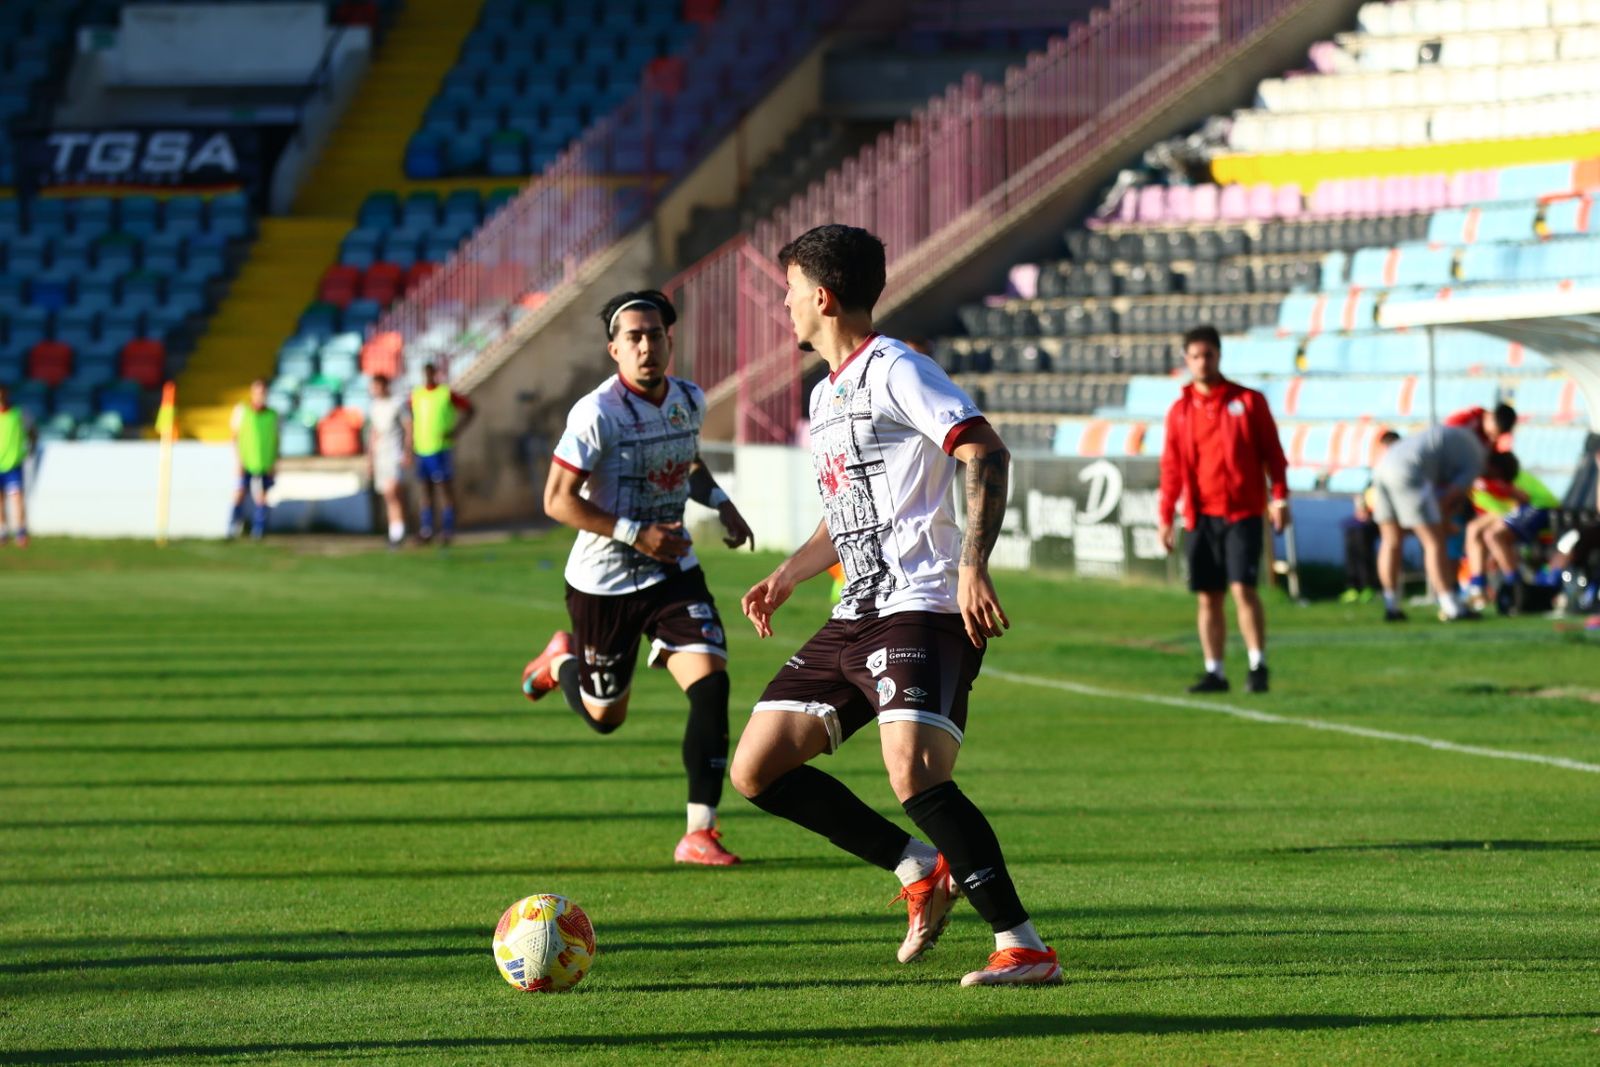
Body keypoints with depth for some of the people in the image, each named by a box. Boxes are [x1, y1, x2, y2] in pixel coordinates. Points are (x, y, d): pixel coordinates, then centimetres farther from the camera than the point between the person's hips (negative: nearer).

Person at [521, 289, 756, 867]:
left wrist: (721, 503, 2)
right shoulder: (598, 413, -20)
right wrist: (636, 534, -25)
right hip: (603, 582, -4)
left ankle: (700, 832, -14)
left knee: (711, 681, -18)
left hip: (673, 571, 4)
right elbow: (558, 500, -20)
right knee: (604, 716, 12)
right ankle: (563, 662, 48)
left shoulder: (689, 401, -1)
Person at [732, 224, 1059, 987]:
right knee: (756, 768, 4)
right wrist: (788, 577, 21)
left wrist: (973, 563, -29)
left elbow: (986, 454, -18)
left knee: (915, 776, -26)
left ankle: (1024, 948, -20)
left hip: (923, 608, -10)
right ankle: (921, 870, 11)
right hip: (856, 617, 10)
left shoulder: (894, 371, -8)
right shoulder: (825, 395, 21)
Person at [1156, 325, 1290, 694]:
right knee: (1208, 596, 4)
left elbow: (1272, 452, 3)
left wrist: (1280, 497, -6)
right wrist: (1165, 516, 7)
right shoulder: (1180, 411, 9)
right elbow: (1171, 466, 11)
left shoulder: (1248, 401, 3)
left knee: (1243, 588, -13)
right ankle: (1214, 671, 10)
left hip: (1242, 512, -3)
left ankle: (1257, 665, -6)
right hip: (1200, 516, 3)